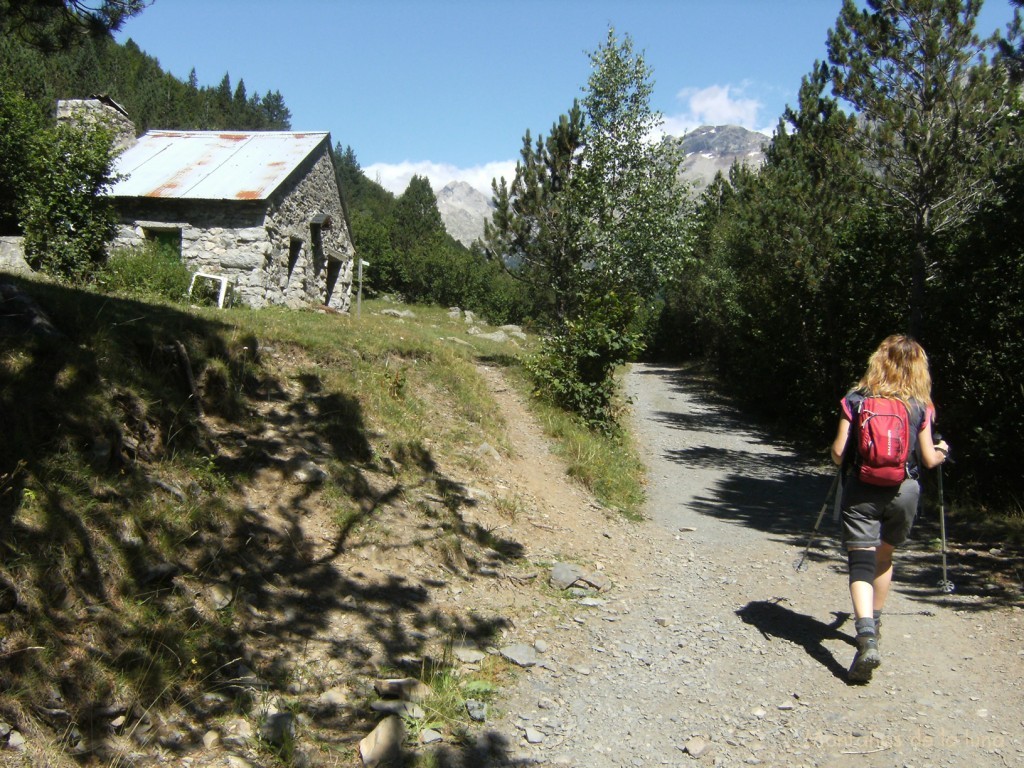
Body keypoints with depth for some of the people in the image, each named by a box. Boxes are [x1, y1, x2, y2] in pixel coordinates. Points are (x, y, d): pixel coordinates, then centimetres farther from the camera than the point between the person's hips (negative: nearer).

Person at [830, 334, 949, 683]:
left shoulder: (855, 400, -2)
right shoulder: (920, 406, 1)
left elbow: (839, 452, -4)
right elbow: (929, 459, 4)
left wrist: (835, 452, 20)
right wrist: (943, 451, 27)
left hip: (861, 491, -2)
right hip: (903, 491, 2)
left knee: (861, 563, -5)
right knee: (884, 556, 23)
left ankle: (866, 637, -24)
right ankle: (873, 622, 37)